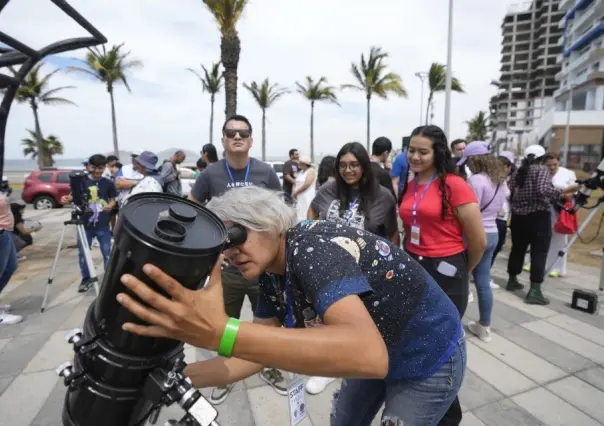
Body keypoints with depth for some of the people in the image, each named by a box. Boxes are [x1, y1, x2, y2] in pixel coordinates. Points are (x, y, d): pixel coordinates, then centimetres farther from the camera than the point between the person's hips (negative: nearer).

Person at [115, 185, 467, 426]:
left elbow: (369, 356, -49)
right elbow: (256, 354, -4)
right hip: (381, 356, 7)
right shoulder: (273, 273, -7)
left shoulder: (311, 248, -34)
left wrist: (220, 333, -55)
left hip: (430, 358, -7)